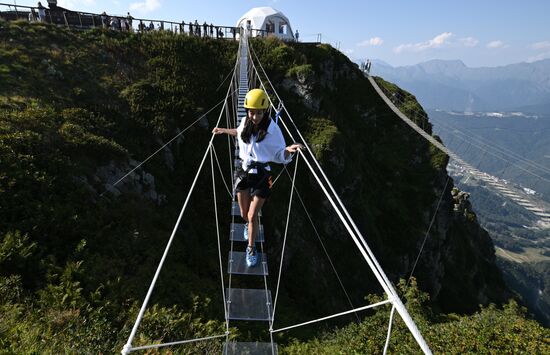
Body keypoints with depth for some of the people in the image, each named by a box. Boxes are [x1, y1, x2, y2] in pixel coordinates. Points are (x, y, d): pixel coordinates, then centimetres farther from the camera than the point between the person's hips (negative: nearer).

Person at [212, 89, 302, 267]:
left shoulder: (273, 129, -19)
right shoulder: (245, 122, -7)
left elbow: (281, 156, -14)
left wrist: (289, 150, -34)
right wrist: (224, 130, 20)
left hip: (262, 174, -3)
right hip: (243, 171, 4)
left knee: (252, 216, 0)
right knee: (244, 214, 16)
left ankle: (251, 249, 27)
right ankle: (248, 224, 55)